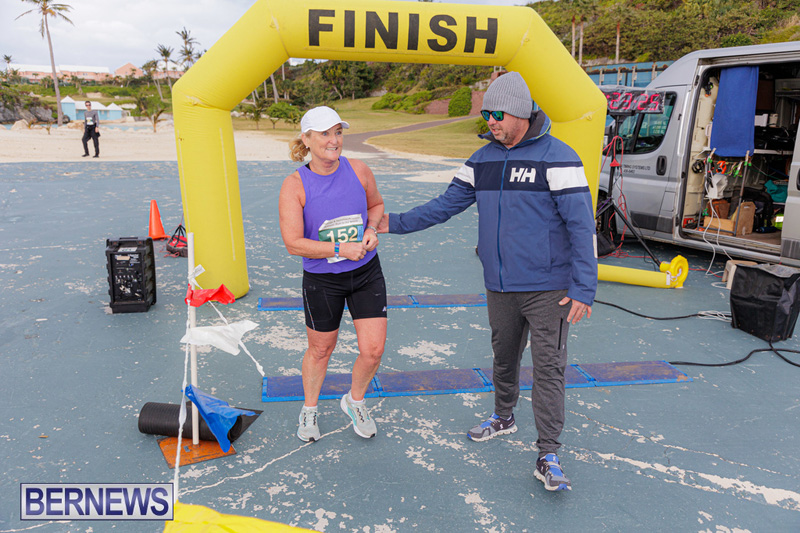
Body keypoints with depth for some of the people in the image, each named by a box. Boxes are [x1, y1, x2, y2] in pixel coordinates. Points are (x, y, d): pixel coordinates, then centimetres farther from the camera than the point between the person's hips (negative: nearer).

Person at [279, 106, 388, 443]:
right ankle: (309, 409, 41)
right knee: (320, 351, 13)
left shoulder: (358, 171, -5)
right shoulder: (294, 186, -13)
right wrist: (341, 249, -23)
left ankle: (354, 401, 31)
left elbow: (376, 204, 14)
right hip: (321, 280, -2)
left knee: (373, 349, -1)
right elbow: (293, 243, -18)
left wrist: (372, 229, -7)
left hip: (367, 274, 3)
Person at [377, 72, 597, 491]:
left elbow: (581, 226, -14)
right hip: (500, 287, 6)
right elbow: (446, 205, 10)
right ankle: (503, 418, 42)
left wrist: (583, 288, -17)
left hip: (548, 290, -5)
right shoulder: (482, 161, 6)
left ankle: (548, 457, 8)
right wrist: (396, 224, 4)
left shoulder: (557, 158, -12)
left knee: (548, 367, -2)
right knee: (504, 357, 19)